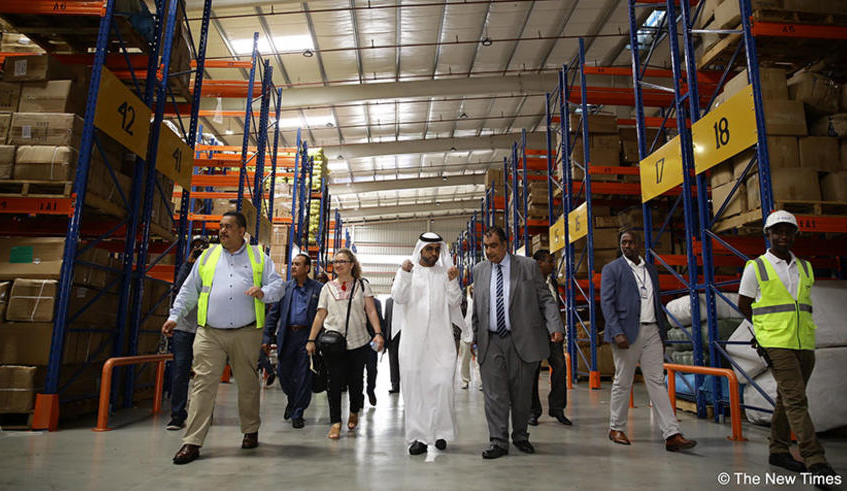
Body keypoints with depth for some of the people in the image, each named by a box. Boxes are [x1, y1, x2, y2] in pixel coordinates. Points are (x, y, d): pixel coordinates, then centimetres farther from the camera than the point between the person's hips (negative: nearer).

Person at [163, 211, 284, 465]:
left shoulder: (258, 257, 8)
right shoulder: (207, 256, 14)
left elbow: (277, 284, 3)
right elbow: (189, 290, 17)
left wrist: (263, 292, -17)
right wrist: (175, 315, 10)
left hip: (246, 333, -1)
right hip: (210, 333, 1)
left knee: (248, 383, 9)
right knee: (204, 383, -4)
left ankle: (250, 431, 27)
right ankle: (192, 442, 1)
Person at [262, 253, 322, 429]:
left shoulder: (318, 289, 0)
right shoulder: (285, 287, 8)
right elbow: (273, 313, 8)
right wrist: (267, 337, 2)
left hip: (307, 335, -3)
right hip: (287, 335, 3)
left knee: (303, 376, 1)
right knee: (284, 373, 10)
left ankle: (297, 413, 15)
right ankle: (292, 399, 39)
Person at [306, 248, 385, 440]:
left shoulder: (362, 285, 7)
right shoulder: (328, 288, 10)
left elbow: (371, 311, 1)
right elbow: (320, 315, 10)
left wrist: (378, 333, -12)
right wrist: (311, 340, 6)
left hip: (358, 342, 0)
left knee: (355, 380, 6)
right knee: (335, 381, -3)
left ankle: (354, 413, 32)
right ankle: (335, 422, 8)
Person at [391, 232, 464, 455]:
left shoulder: (445, 273, 11)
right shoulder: (407, 270, 9)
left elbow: (455, 302, 3)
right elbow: (398, 297, -3)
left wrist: (452, 281, -12)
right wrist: (404, 274, -16)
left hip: (441, 339, 0)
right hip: (413, 338, 0)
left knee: (442, 384, -6)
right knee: (414, 387, 2)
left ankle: (441, 431, 10)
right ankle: (419, 436, 10)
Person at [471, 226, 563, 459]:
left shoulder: (528, 266, 2)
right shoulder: (479, 270, 10)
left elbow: (545, 299, 0)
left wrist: (555, 326, -13)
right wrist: (474, 336, 12)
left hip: (521, 340, -2)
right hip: (490, 342, 2)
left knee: (521, 393, 8)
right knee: (494, 394, -1)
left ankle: (520, 436, 27)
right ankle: (498, 441, 9)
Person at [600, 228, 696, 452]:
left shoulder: (650, 269, 16)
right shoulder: (612, 269, -1)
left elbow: (657, 303, 19)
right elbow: (606, 302, -9)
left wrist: (663, 333, 14)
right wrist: (617, 333, -19)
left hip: (651, 332, 5)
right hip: (627, 333, -4)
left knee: (657, 382, 2)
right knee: (623, 382, 4)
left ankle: (672, 435, 2)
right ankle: (616, 428, 18)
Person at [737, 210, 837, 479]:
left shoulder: (806, 268, 14)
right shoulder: (756, 267, -1)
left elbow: (804, 304, 23)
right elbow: (743, 304, 5)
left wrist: (789, 324, 10)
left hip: (805, 343, 5)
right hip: (776, 344, -5)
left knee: (786, 399, 12)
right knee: (796, 399, -12)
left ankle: (778, 451, 23)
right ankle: (815, 461, -11)